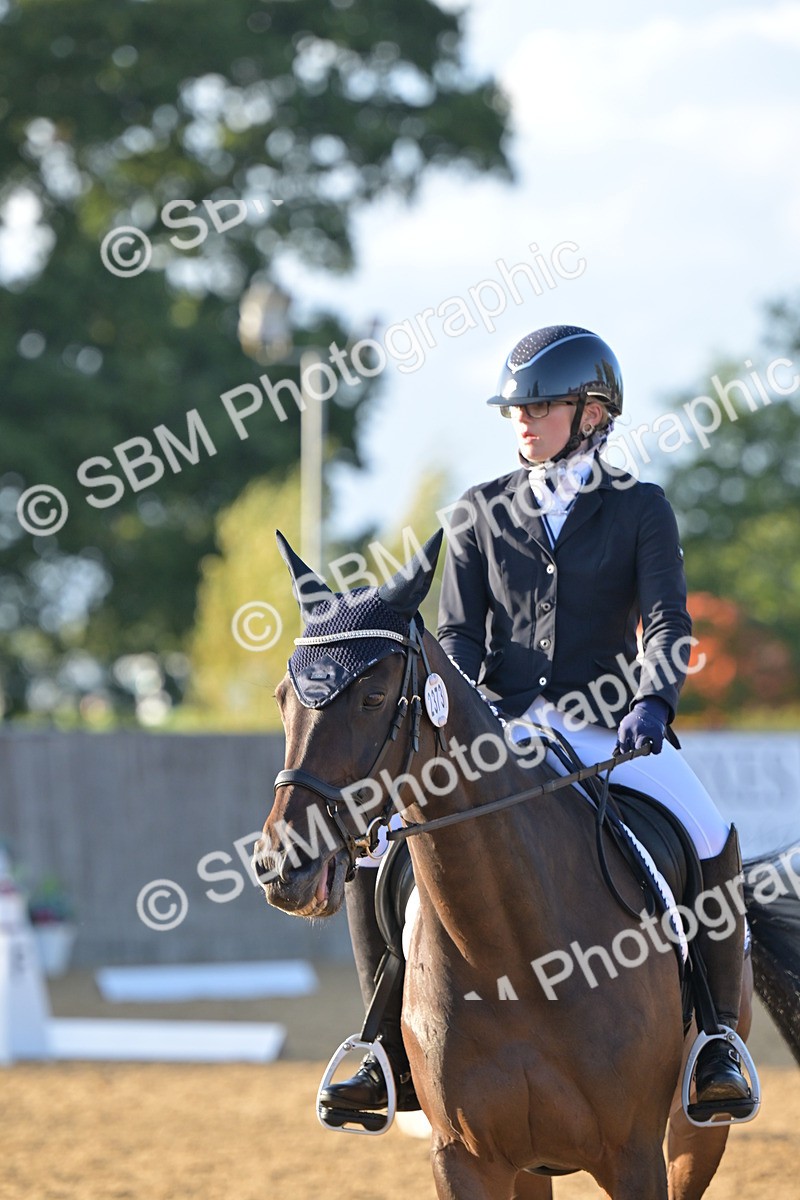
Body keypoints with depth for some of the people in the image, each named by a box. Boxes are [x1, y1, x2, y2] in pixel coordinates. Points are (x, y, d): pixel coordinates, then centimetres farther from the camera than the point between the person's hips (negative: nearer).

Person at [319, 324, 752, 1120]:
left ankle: (720, 1038, -13)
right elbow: (458, 634, 4)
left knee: (712, 844, -27)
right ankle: (390, 1052, -5)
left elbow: (668, 622, -7)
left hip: (607, 728, -2)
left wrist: (653, 701, -28)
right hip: (503, 728, 2)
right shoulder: (483, 513, 9)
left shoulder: (639, 509, 3)